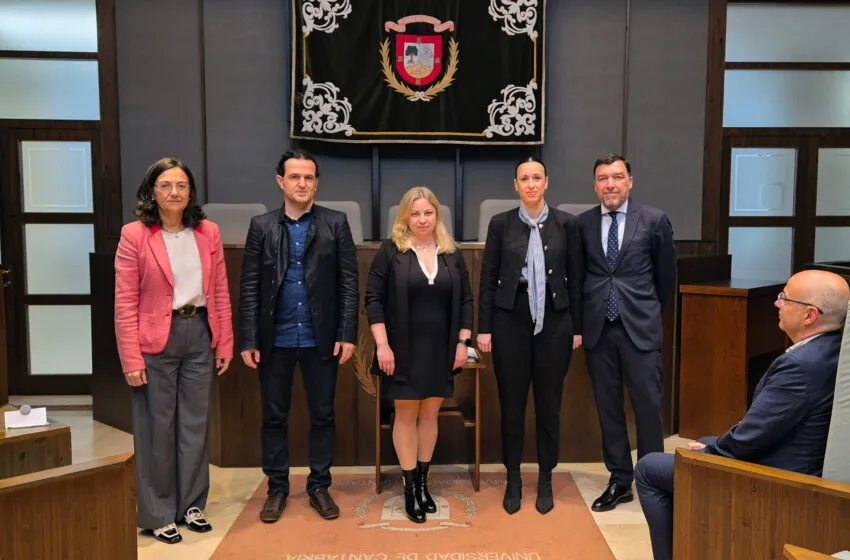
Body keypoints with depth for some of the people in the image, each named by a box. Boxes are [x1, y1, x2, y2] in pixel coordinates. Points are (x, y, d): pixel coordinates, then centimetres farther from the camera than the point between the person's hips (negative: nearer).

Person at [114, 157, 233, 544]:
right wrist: (131, 360, -12)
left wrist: (225, 343, 4)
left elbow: (220, 292, 7)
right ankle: (157, 514, 24)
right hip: (156, 340, -3)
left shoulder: (208, 232, 5)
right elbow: (125, 303, -9)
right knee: (157, 427, 7)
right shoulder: (134, 235, -6)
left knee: (196, 423, 12)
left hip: (200, 335, 4)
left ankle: (191, 505, 29)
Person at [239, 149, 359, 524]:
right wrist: (248, 340, -4)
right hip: (274, 340, 1)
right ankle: (277, 488, 26)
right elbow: (249, 287, 1)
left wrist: (347, 334, -8)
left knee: (322, 416, 9)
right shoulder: (261, 226, 4)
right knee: (274, 417, 10)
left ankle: (319, 487, 25)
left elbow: (349, 282, -2)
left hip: (321, 339, 0)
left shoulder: (336, 223, 1)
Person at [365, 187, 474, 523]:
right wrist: (382, 344, -13)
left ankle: (423, 482, 22)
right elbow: (374, 299, -6)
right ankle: (409, 488, 15)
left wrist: (463, 342, 2)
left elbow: (465, 300, 9)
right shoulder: (390, 251, -3)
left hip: (440, 350, 3)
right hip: (403, 350, -3)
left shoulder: (451, 253, 7)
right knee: (406, 414, 4)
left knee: (430, 414, 9)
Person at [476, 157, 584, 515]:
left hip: (554, 320, 0)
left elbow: (576, 278, 4)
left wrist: (577, 327, 3)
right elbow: (488, 279, 2)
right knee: (512, 402, 7)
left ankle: (545, 480, 25)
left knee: (549, 402, 8)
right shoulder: (501, 224, 2)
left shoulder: (566, 223, 2)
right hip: (511, 320, 0)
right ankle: (513, 480, 23)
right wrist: (484, 328, -2)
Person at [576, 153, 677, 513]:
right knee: (608, 406, 9)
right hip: (597, 328, 2)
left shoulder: (654, 220, -1)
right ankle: (620, 480, 23)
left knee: (648, 405, 2)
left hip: (640, 327, -2)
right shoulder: (582, 224, 4)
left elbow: (666, 275, 9)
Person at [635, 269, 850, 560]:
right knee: (705, 444, 29)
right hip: (794, 466, 9)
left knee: (647, 469, 2)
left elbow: (746, 439, -25)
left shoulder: (801, 364, -31)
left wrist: (709, 451, -5)